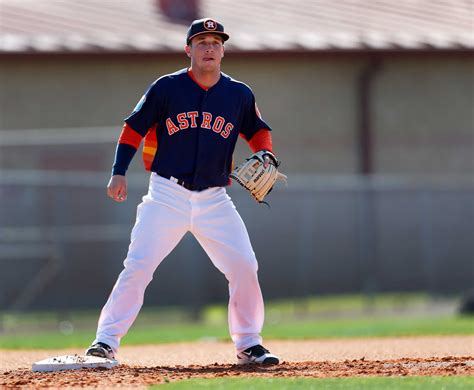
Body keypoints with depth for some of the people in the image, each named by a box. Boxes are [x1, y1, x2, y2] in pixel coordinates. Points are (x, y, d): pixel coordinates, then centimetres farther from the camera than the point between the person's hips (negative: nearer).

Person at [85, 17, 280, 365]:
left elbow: (258, 131, 20)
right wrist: (119, 173, -6)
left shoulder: (239, 95, 6)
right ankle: (106, 341, -9)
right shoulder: (167, 88, 0)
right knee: (138, 266, -12)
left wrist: (266, 157, 0)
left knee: (245, 268, -5)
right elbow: (134, 128, 4)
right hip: (167, 196, -2)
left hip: (214, 200, 2)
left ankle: (248, 344, 10)